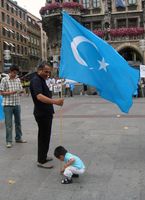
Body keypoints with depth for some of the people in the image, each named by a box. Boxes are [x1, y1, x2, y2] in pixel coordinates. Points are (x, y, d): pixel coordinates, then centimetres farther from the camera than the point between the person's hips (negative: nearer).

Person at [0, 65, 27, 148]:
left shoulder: (18, 80, 8)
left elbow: (21, 90, 12)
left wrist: (20, 91, -12)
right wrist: (10, 92, -21)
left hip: (17, 104, 5)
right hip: (8, 104, -5)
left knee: (18, 122, 14)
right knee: (8, 123, -1)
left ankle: (18, 138, 29)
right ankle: (9, 141, 6)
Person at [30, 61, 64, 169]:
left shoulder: (42, 80, 14)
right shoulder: (36, 80, -18)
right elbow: (39, 96, -35)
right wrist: (54, 101, -47)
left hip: (46, 113, 10)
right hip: (42, 114, -10)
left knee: (45, 136, 18)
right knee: (44, 137, -3)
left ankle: (43, 156, 31)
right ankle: (41, 161, 6)